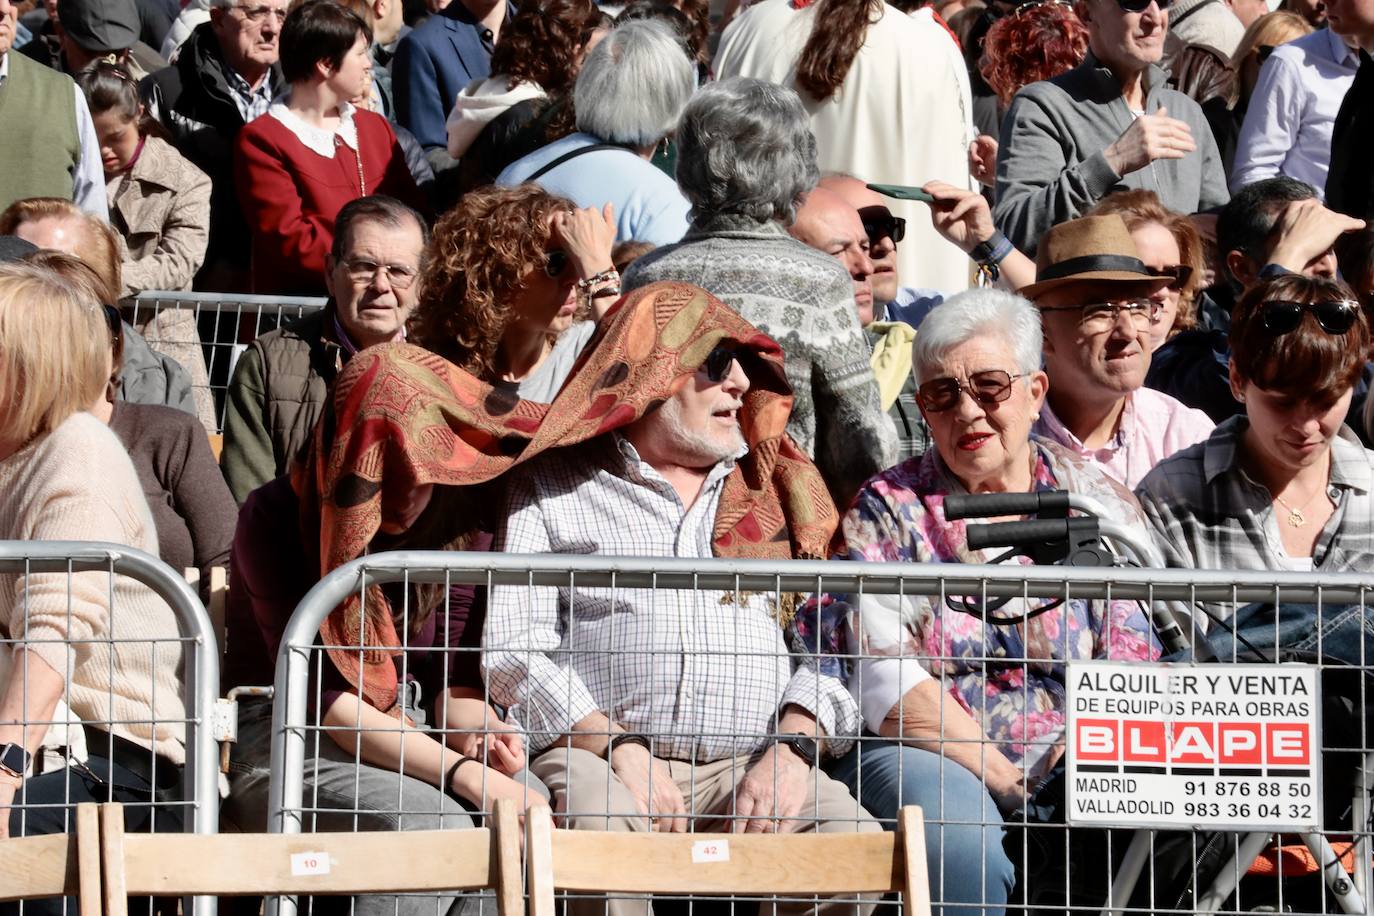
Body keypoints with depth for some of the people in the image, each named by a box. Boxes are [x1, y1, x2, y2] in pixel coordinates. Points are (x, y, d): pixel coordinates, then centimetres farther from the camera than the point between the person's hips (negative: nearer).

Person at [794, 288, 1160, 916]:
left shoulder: (1096, 503, 12)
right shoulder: (887, 510, 7)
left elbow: (1131, 670, 3)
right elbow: (883, 687, -6)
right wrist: (1009, 783, -14)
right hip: (926, 756, -1)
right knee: (958, 837, -37)